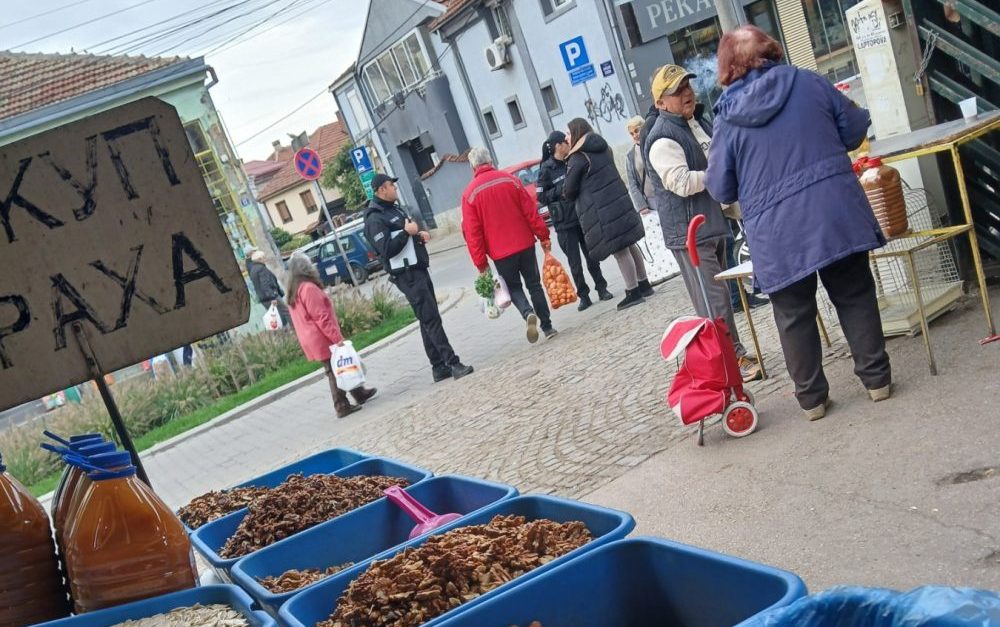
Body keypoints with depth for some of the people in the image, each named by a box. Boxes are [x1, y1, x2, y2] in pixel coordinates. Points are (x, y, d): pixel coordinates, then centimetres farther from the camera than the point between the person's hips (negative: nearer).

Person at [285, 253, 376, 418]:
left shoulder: (293, 292, 12)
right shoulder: (308, 288, -18)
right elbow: (321, 317, -22)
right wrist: (338, 338, -20)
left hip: (311, 341, 10)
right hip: (323, 339, -10)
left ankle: (359, 393, 26)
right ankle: (342, 406, 3)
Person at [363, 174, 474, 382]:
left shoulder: (395, 209, 18)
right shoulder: (375, 219, -12)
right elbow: (387, 249, -21)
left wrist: (420, 234, 8)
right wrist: (406, 232, -19)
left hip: (419, 269, 10)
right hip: (407, 276, -10)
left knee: (428, 320, 10)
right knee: (431, 319, -11)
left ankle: (439, 367, 15)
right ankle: (453, 364, -11)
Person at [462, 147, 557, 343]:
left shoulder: (470, 193, -7)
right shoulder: (510, 180, -2)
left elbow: (472, 232, -8)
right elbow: (531, 211, -2)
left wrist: (480, 261, -2)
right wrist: (544, 237, 6)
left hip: (500, 252, -1)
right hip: (524, 244, 2)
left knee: (514, 288, 14)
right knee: (534, 285, 14)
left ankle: (528, 313, -13)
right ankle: (547, 327, 15)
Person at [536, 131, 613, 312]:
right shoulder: (546, 169, -5)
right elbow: (541, 197, -7)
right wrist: (561, 190, -17)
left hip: (583, 218, 4)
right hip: (565, 224, -4)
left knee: (592, 257, 9)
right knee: (575, 263, 2)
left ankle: (602, 289, 21)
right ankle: (584, 296, 12)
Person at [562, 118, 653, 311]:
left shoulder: (578, 158, -11)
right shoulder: (603, 149, 13)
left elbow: (569, 191, -7)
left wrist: (569, 196, 14)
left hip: (601, 211, -8)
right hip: (620, 202, 8)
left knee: (620, 251, -4)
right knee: (630, 245, 15)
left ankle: (633, 292, 0)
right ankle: (644, 285, 23)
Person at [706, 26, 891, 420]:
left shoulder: (728, 118, -2)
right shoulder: (809, 83, 2)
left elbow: (721, 188, 2)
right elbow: (855, 130, 10)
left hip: (777, 231, -1)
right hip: (837, 215, 2)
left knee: (794, 316, 10)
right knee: (855, 297, 14)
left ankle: (812, 396, 17)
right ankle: (876, 378, 20)